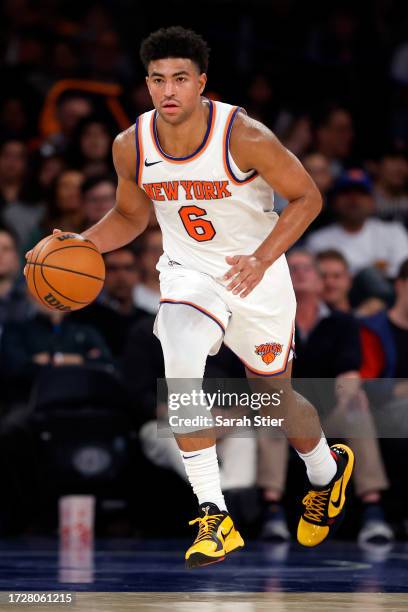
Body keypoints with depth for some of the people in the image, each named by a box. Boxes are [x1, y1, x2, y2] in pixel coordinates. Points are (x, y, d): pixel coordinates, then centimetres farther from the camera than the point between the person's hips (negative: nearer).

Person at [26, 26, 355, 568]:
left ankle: (329, 469, 49)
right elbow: (130, 216, 7)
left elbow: (306, 198, -14)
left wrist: (261, 259, -28)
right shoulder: (131, 146, -11)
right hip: (188, 274, 2)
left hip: (258, 280, -2)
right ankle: (214, 517, -21)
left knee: (275, 399, 13)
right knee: (179, 370, -27)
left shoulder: (243, 137, -24)